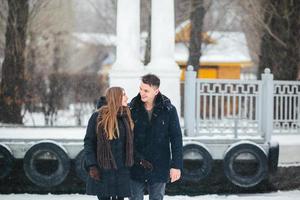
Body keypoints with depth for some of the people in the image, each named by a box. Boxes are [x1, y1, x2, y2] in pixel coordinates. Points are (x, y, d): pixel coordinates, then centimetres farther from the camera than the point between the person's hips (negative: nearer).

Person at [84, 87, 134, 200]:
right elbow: (88, 142, -5)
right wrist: (91, 165, -12)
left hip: (122, 170, 4)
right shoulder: (98, 117, -6)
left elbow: (131, 143, 8)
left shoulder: (126, 117, 7)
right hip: (102, 170, -4)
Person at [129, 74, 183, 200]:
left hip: (159, 168, -1)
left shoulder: (168, 110, -5)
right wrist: (138, 159, -11)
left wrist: (176, 165, -9)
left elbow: (176, 139, -3)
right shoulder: (132, 109, -3)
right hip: (136, 168, 1)